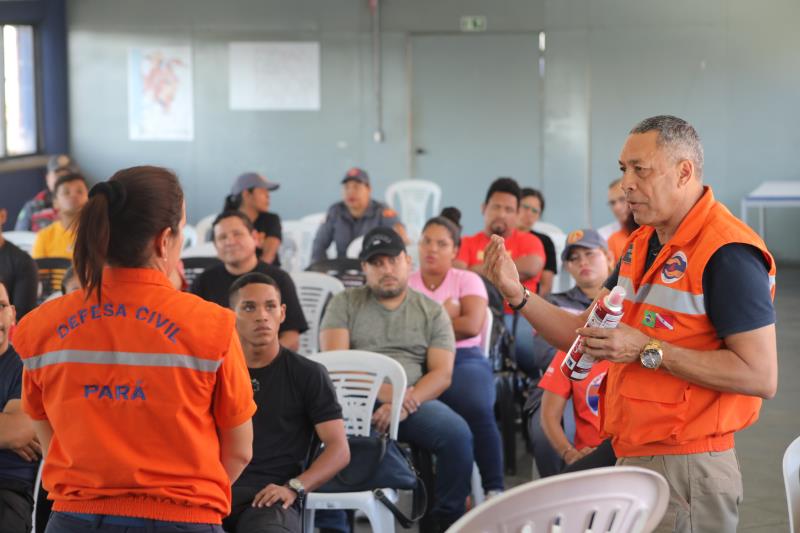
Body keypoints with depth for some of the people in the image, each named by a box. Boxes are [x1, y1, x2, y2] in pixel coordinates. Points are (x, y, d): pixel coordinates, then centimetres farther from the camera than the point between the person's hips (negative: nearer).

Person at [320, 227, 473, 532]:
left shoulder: (432, 312, 14)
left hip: (413, 403, 1)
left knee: (457, 434, -28)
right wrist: (386, 393, -17)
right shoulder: (344, 304, 12)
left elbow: (442, 374, 3)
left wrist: (404, 404, -17)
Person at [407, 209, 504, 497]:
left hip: (464, 359, 0)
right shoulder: (405, 284, 15)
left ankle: (494, 489, -26)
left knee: (478, 409, -32)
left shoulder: (468, 280, 12)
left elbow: (472, 326, -5)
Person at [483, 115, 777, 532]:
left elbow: (761, 376, -22)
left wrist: (647, 351, -21)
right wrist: (517, 295, 4)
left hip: (686, 469, -8)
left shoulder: (727, 253, -17)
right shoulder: (641, 245, 12)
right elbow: (588, 336, 17)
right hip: (631, 461, 8)